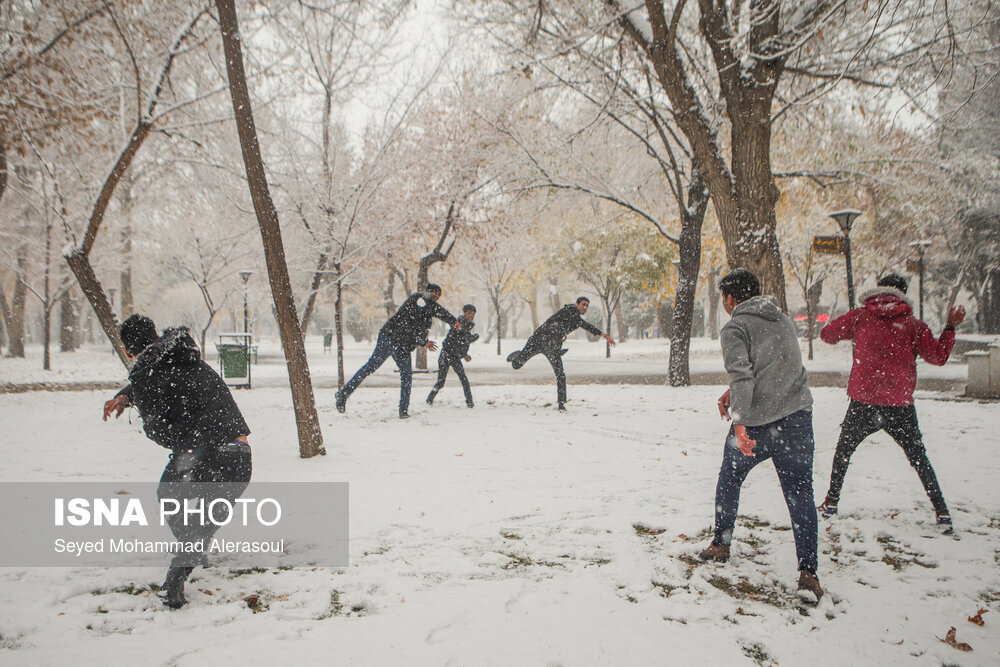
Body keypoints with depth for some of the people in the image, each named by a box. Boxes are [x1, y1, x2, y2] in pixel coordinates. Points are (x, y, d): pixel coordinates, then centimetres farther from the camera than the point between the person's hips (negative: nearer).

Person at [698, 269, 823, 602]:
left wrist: (739, 422, -27)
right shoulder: (784, 320, 15)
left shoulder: (735, 328, -6)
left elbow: (741, 374, -21)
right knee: (800, 493, 5)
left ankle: (721, 544, 33)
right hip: (798, 416, 4)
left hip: (756, 424, -4)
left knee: (729, 479, 20)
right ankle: (807, 571, -2)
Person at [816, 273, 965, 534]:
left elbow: (826, 334, 9)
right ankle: (942, 513, 12)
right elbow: (939, 356, 1)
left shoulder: (859, 317, 0)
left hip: (862, 403, 0)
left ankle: (831, 503, 24)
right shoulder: (912, 324, -1)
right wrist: (950, 328, 10)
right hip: (900, 405, 0)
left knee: (843, 450, 20)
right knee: (918, 457, 15)